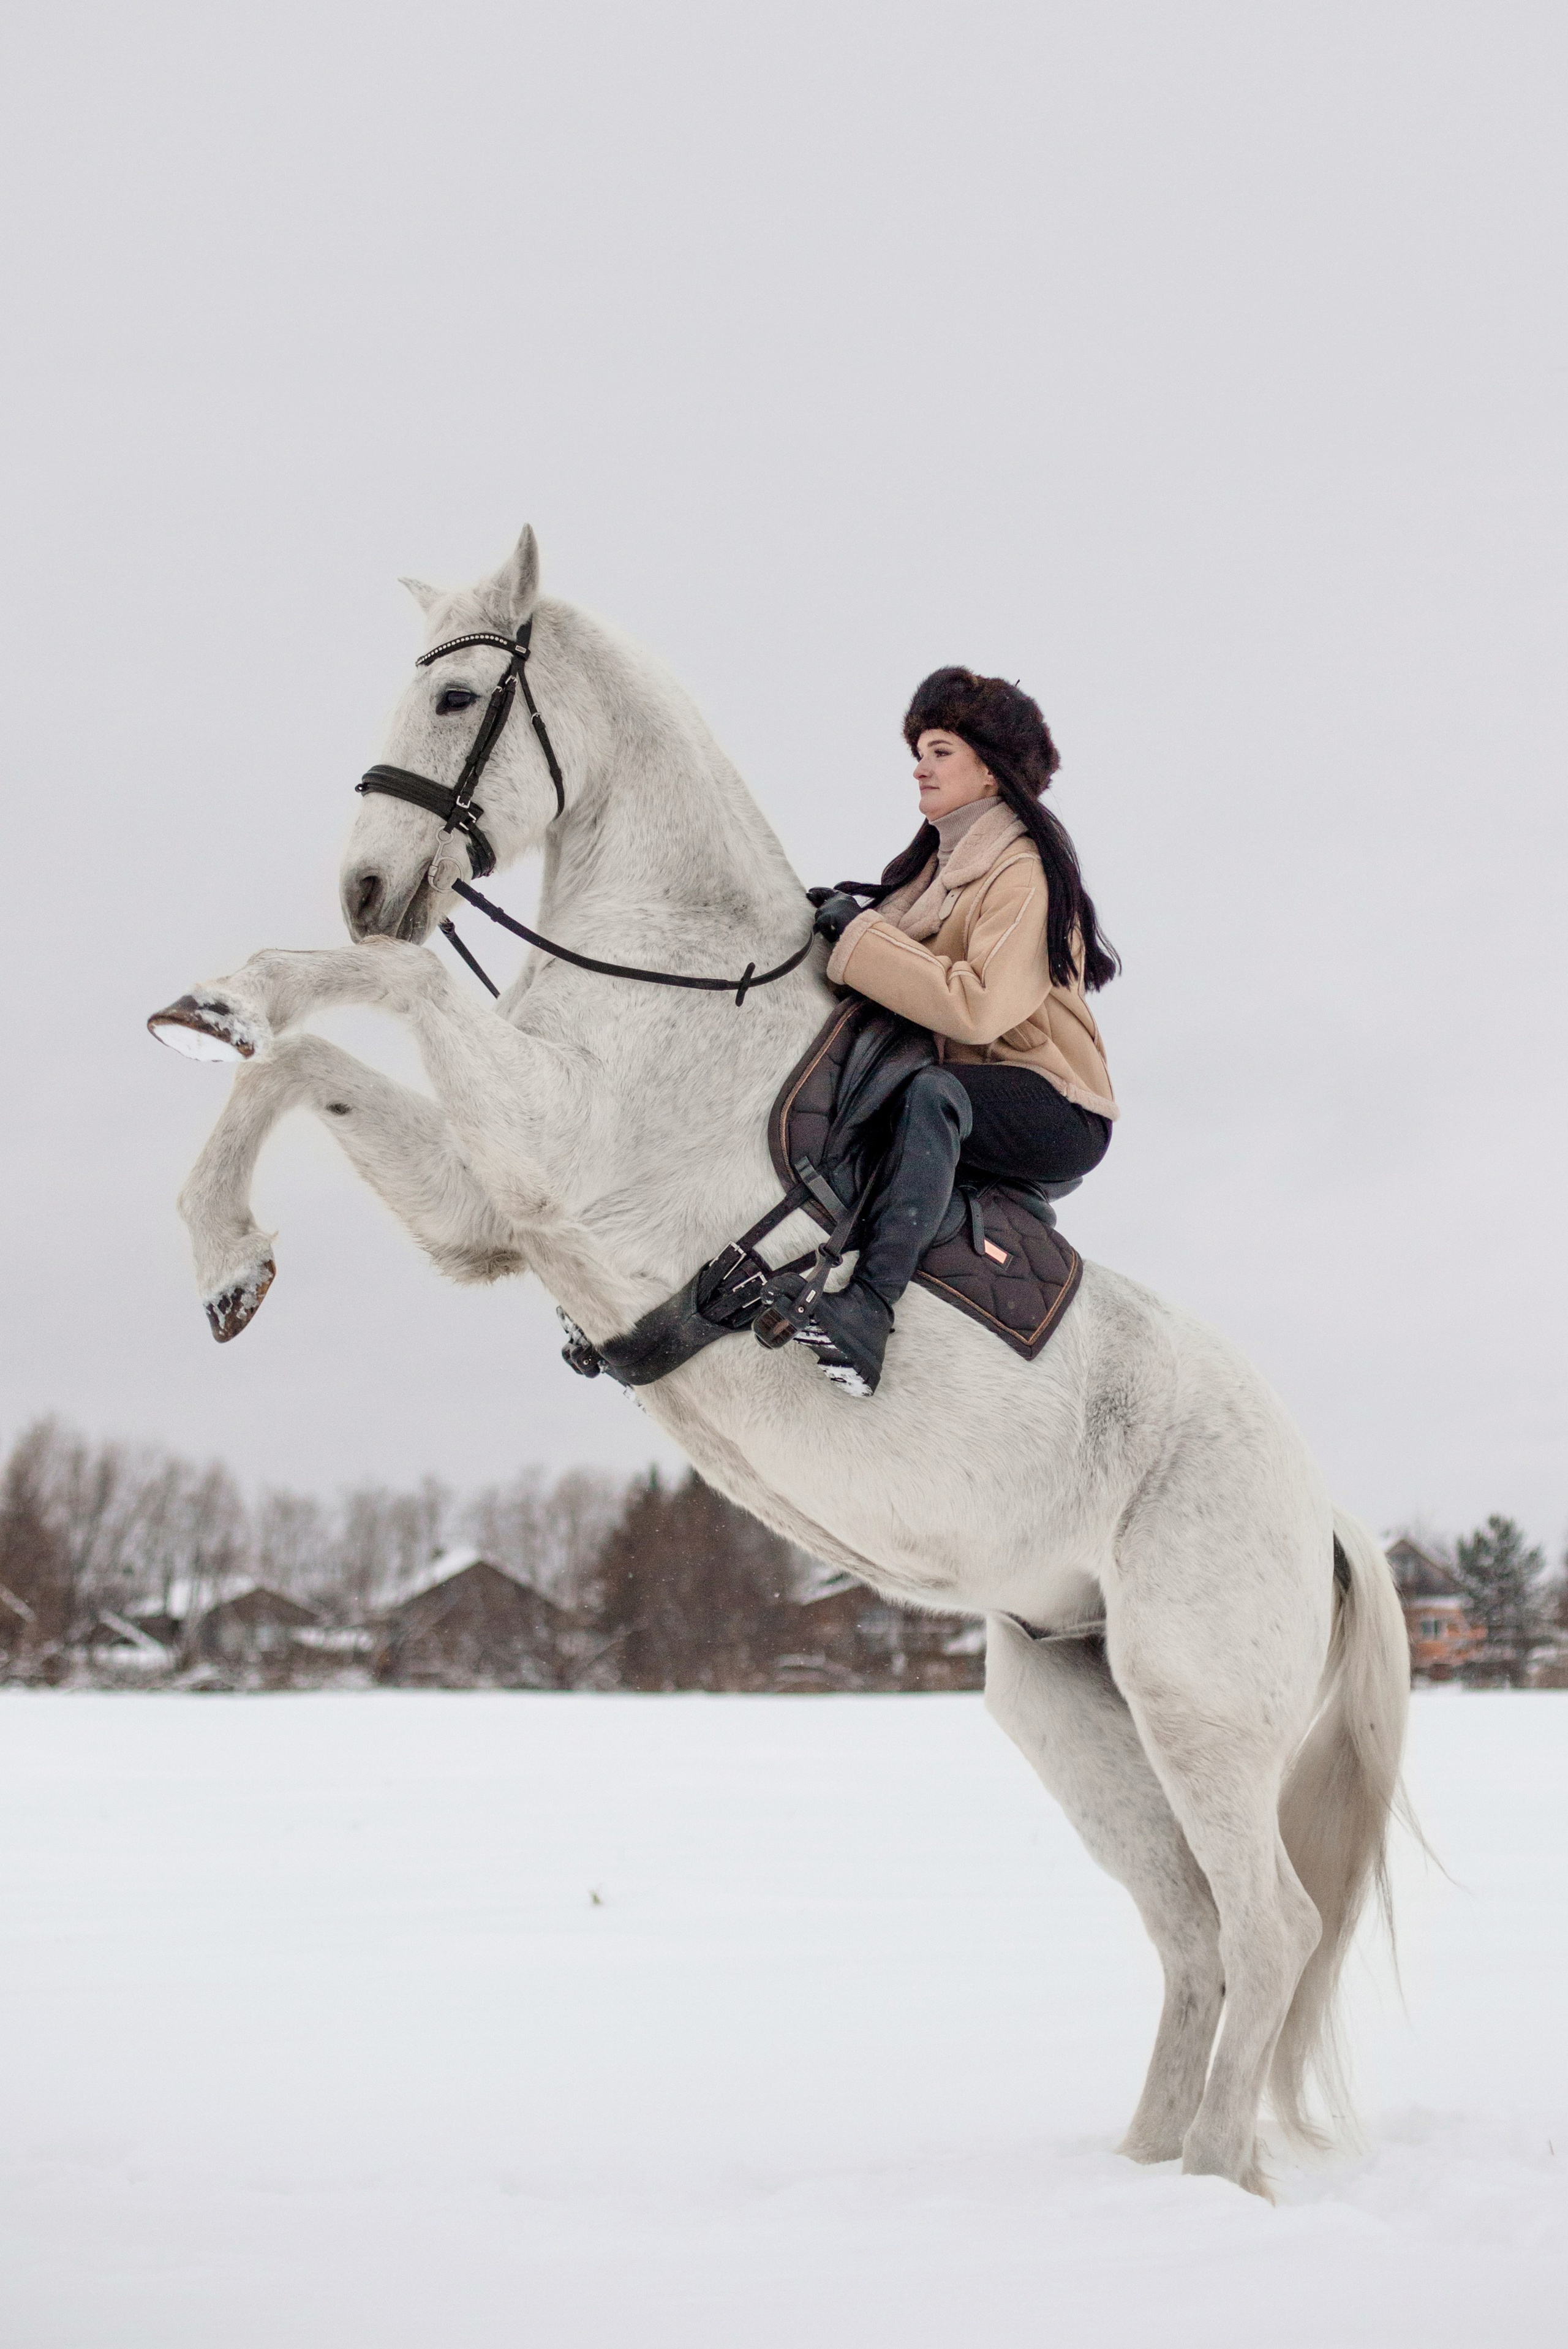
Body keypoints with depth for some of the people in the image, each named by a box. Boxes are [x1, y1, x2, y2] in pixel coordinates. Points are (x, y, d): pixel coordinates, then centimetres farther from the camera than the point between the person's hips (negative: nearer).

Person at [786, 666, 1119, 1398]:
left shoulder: (1024, 873, -14)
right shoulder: (940, 861, 14)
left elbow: (977, 1006, -28)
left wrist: (861, 937, -22)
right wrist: (847, 926, 3)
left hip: (1055, 1116, -9)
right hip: (963, 1093, 10)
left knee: (933, 1092, -39)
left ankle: (871, 1310, -52)